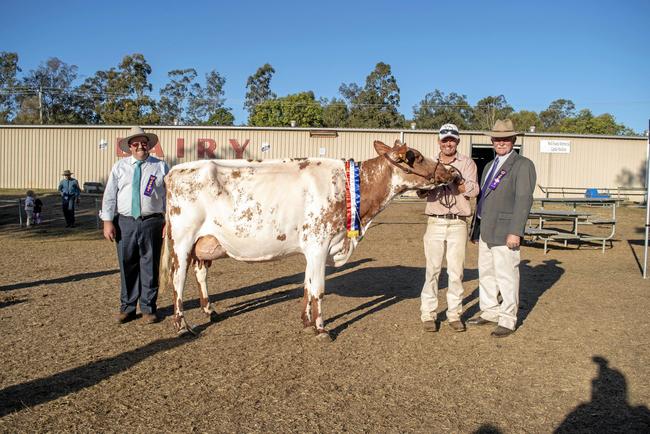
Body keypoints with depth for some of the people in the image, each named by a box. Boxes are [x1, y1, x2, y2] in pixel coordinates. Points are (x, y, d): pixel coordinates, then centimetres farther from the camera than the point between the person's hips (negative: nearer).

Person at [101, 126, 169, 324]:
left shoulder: (161, 166, 5)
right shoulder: (119, 167, 9)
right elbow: (109, 195, 6)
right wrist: (108, 222, -3)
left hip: (152, 222, -1)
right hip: (125, 222, 2)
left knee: (150, 266, 4)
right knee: (127, 266, 7)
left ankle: (148, 308, 16)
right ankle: (127, 308, 20)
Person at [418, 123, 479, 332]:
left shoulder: (466, 163, 7)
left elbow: (473, 190, -8)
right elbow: (420, 192, 4)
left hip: (458, 224, 0)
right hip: (435, 223, 1)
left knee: (456, 271, 5)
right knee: (432, 270, 1)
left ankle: (454, 314, 15)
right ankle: (428, 314, 8)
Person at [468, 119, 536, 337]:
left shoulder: (523, 165, -7)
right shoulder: (490, 165, 19)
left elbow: (524, 200, -15)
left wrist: (515, 232, -22)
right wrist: (477, 228, 18)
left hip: (504, 232, -8)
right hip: (485, 230, 8)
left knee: (506, 276, -1)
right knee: (486, 273, 15)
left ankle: (507, 320, 10)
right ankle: (490, 313, 29)